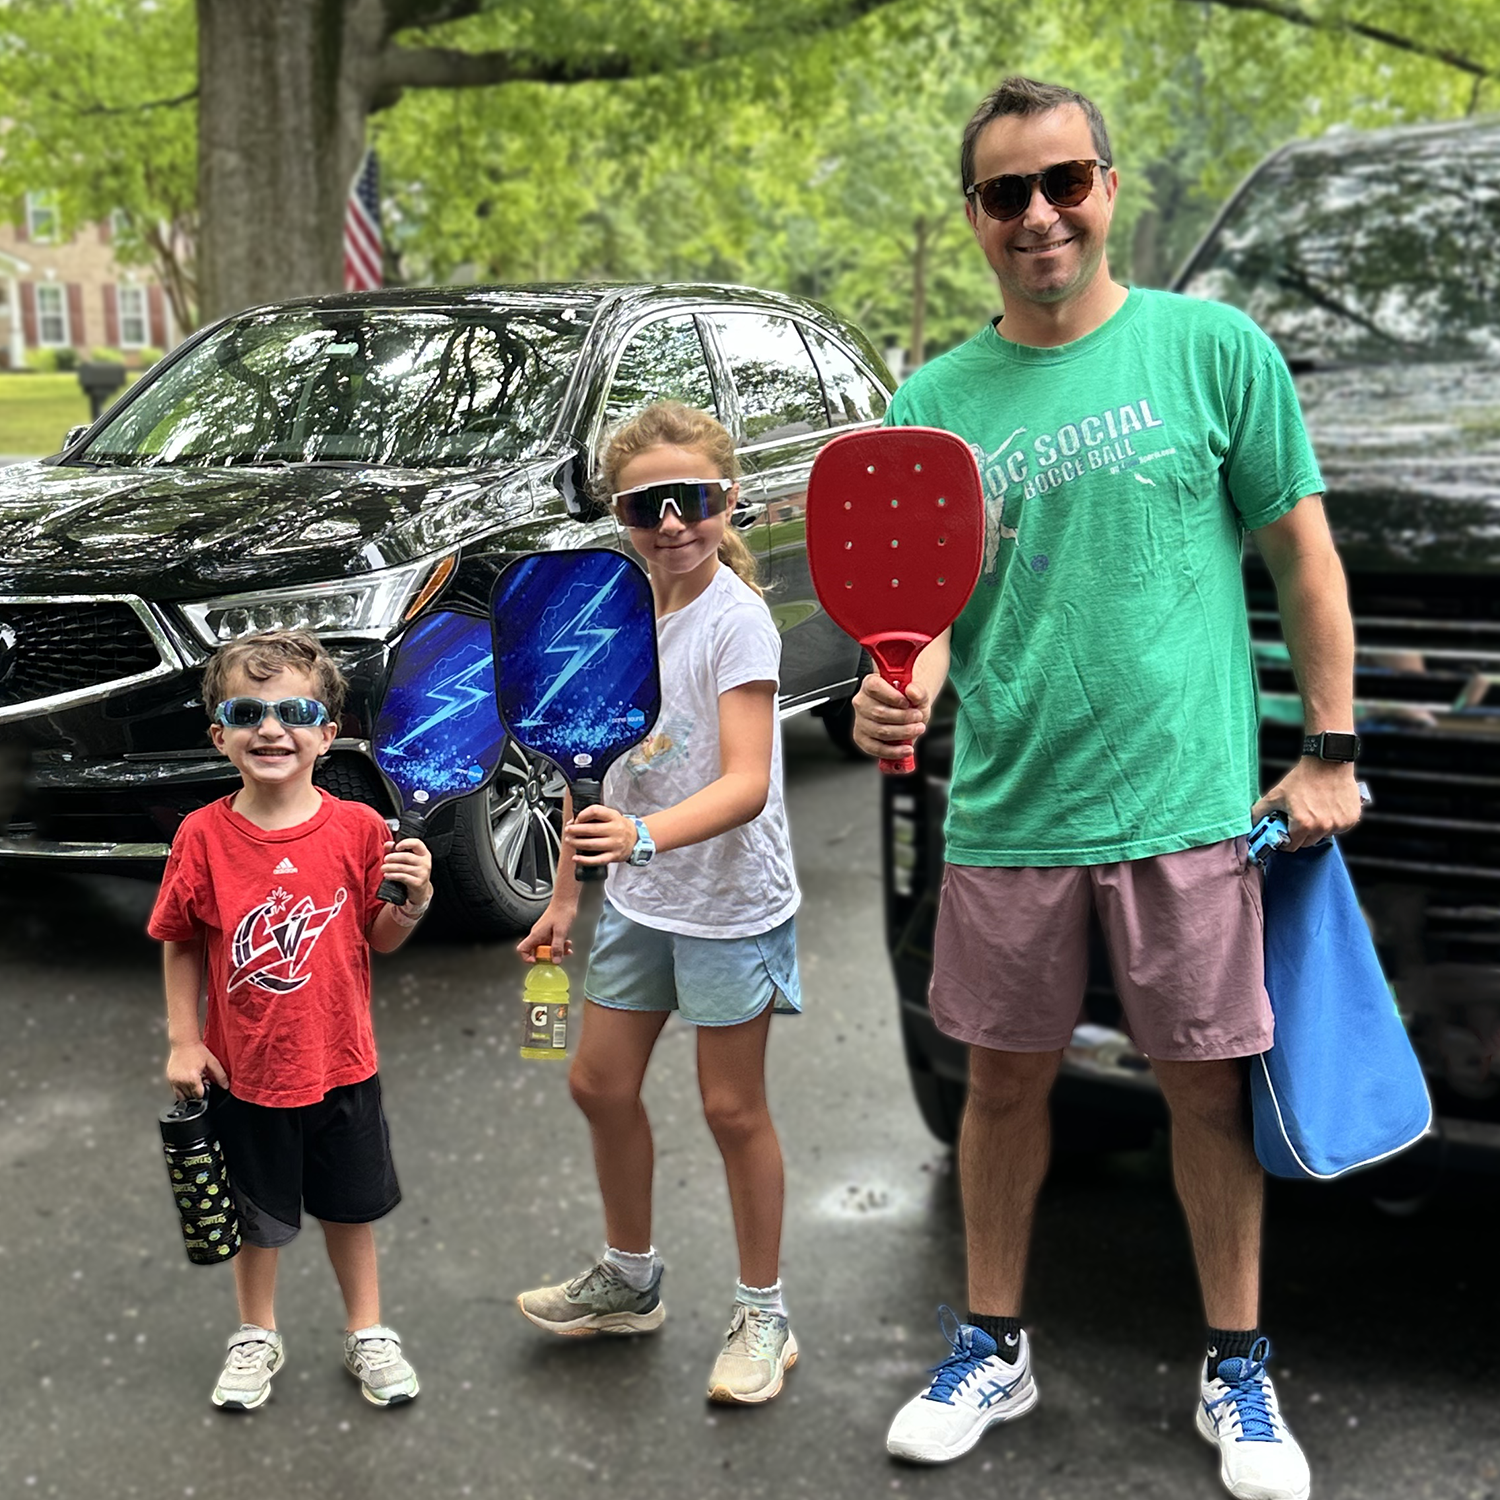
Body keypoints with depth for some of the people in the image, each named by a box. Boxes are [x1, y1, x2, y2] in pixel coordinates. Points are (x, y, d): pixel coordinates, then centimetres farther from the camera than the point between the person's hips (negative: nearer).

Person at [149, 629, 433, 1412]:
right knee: (256, 1216, 18)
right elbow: (181, 943, -1)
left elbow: (379, 940, -3)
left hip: (340, 1063, 0)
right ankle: (256, 1336, 41)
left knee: (350, 1207, 18)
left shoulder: (358, 828, -11)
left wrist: (413, 899, -22)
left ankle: (367, 1332, 38)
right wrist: (182, 1040, -5)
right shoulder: (203, 836, -11)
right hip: (244, 1069, 0)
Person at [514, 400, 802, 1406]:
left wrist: (643, 834, -43)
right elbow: (595, 765, 11)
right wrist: (568, 891, 12)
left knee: (732, 1107, 4)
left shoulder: (736, 620, -18)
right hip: (639, 899, 7)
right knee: (600, 1083, 14)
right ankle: (629, 1280, 36)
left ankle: (763, 1315, 22)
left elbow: (746, 785, -28)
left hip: (730, 900, -7)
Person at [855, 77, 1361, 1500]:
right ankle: (992, 1348, 32)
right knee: (1005, 1078, 12)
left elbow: (1301, 551, 3)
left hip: (1186, 801, -2)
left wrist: (1328, 752, 0)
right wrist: (899, 689, -17)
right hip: (1005, 812, 2)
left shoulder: (1211, 346, -1)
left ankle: (1237, 1373, 27)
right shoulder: (936, 399, 5)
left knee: (1206, 1084, 7)